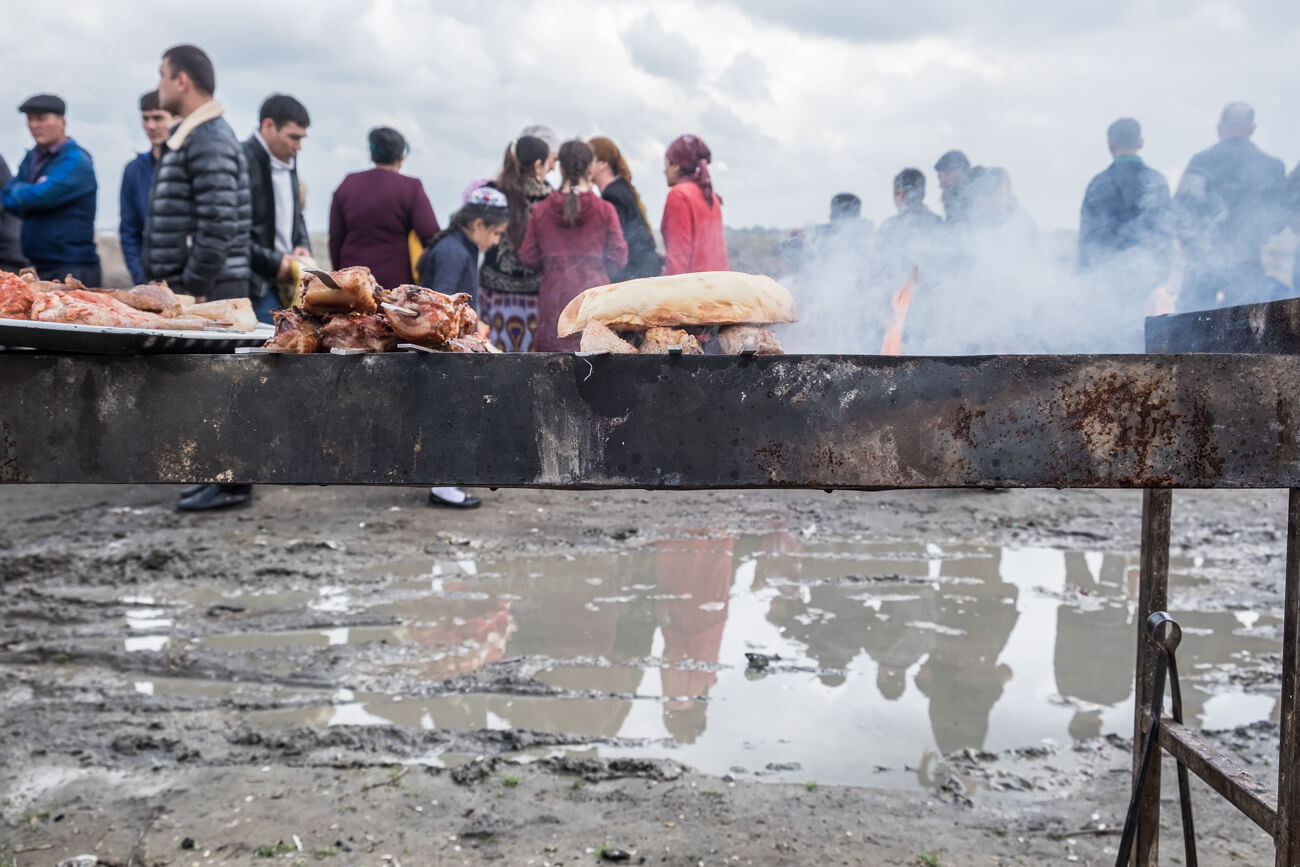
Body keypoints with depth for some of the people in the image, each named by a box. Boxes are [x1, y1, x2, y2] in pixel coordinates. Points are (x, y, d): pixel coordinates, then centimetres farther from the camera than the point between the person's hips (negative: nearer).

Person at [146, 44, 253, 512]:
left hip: (208, 288, -10)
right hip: (192, 286, 10)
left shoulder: (209, 141, -15)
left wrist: (193, 288, -21)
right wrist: (172, 282, 18)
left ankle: (231, 483, 3)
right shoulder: (192, 137, 17)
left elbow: (218, 225, -23)